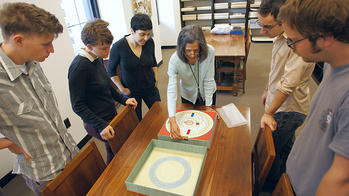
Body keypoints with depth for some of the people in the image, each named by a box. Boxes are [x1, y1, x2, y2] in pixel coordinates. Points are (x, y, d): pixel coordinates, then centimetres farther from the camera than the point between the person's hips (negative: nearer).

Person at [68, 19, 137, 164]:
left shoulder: (97, 59, 4)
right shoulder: (79, 67, -22)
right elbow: (77, 106, -19)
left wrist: (123, 100, 7)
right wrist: (101, 126, -23)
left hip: (111, 116, 8)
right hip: (97, 123, -8)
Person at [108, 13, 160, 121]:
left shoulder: (149, 42, -11)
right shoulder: (118, 47, -20)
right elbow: (111, 70, -6)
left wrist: (156, 77, 6)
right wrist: (121, 88, -7)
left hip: (150, 88, 3)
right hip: (131, 92, -3)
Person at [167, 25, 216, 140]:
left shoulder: (209, 52, -31)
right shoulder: (174, 60, -32)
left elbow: (209, 80, -23)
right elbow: (171, 90, -36)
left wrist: (208, 106, -20)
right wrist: (172, 120, -46)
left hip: (208, 93, 1)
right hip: (188, 96, 0)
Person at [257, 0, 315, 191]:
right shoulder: (281, 36, 0)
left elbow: (288, 85, -29)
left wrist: (268, 113, -21)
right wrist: (267, 90, 22)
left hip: (288, 110, -9)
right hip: (279, 101, 9)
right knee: (284, 148, 25)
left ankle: (269, 189, 29)